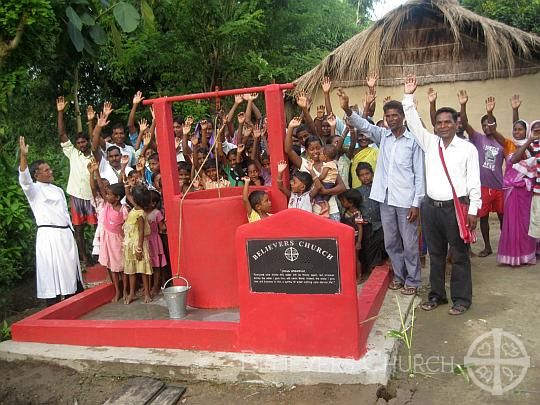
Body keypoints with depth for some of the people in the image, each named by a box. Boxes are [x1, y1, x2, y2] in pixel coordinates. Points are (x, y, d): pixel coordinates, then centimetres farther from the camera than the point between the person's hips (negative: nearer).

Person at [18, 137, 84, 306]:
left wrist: (71, 232, 18)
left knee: (70, 270, 11)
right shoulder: (34, 190, -2)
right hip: (48, 235, -7)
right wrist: (24, 155, -35)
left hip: (66, 234, 7)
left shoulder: (58, 190, 17)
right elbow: (24, 179, -24)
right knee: (52, 274, -5)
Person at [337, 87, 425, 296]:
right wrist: (347, 110, -27)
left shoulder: (413, 140, -4)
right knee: (391, 242, 14)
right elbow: (363, 125, -8)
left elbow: (419, 174, -5)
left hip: (405, 200, -4)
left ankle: (412, 280, 18)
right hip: (385, 198, 5)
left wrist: (416, 203, -10)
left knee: (409, 243, 5)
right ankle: (399, 276, 29)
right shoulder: (382, 136, 8)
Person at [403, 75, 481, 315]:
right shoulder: (430, 143, 8)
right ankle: (436, 294, 24)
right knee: (435, 253, 12)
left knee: (459, 255, 3)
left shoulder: (468, 148, -1)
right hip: (432, 206, 4)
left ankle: (461, 298, 16)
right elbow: (414, 123, 2)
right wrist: (409, 96, -5)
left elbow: (474, 182, -3)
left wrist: (473, 210, -9)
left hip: (457, 206, -3)